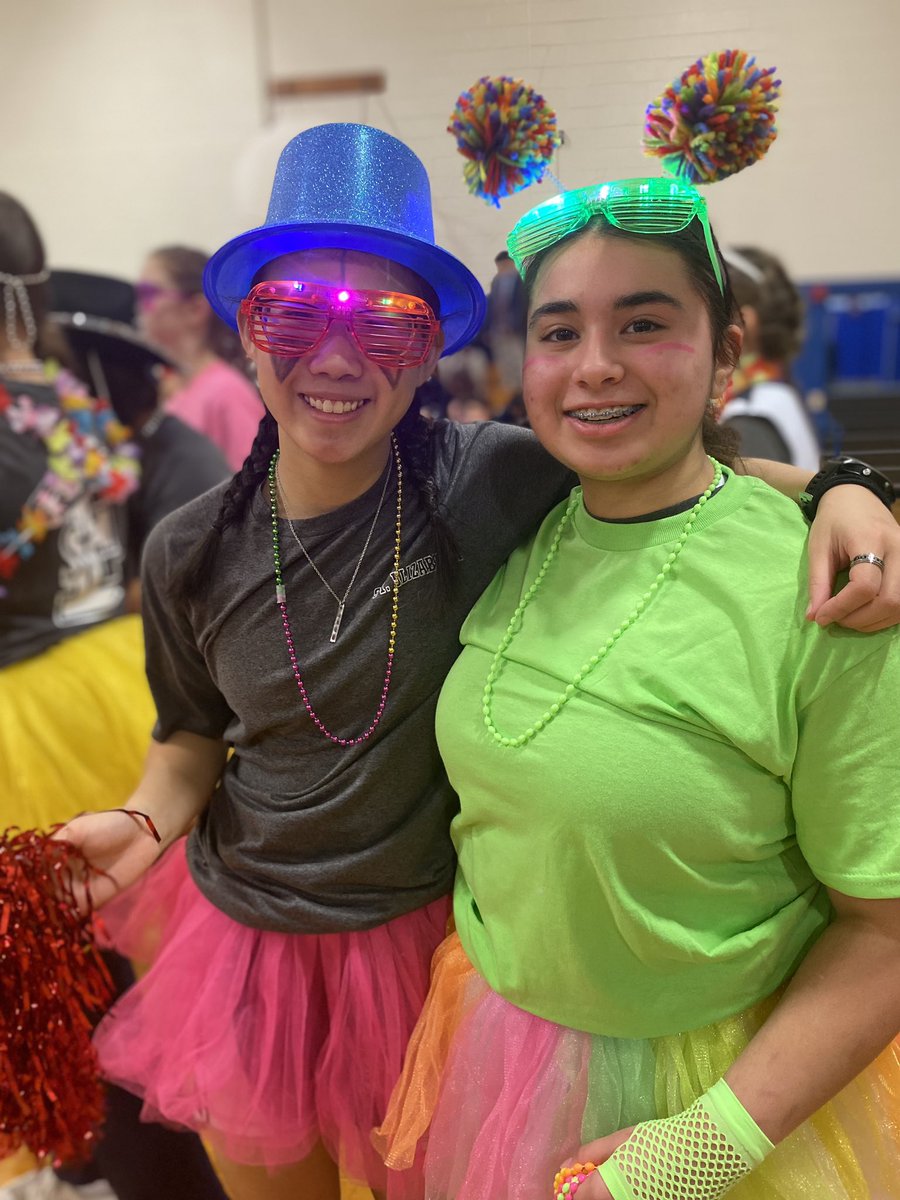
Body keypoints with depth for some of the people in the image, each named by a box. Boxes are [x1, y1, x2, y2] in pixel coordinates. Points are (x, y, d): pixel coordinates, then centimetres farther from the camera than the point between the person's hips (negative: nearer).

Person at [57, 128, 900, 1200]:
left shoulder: (495, 483, -19)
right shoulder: (191, 553, -10)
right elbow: (193, 731, 5)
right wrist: (148, 818, -13)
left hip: (426, 937, -1)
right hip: (241, 937, 2)